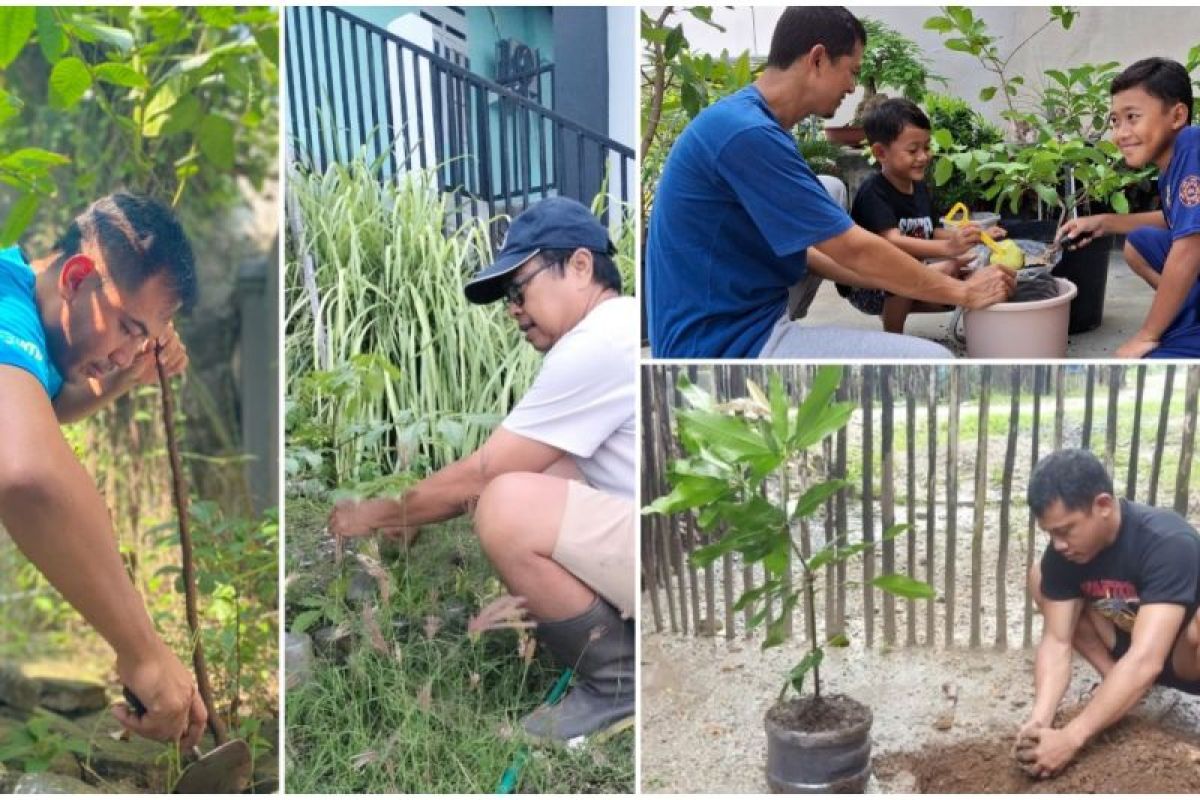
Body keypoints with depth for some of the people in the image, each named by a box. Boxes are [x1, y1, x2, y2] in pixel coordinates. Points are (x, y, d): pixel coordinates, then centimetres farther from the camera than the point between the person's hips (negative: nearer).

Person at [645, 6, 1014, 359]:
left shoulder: (755, 124, 12)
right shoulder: (748, 133, -20)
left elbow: (797, 248, 17)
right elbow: (853, 250, -15)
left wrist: (924, 280, 15)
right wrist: (962, 292, -2)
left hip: (736, 321, 10)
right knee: (932, 361, -13)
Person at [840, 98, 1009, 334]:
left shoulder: (920, 188, 5)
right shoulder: (873, 192, -22)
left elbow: (930, 233, 13)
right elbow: (892, 242, -35)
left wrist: (977, 236, 0)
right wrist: (947, 247, -47)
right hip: (864, 287, -9)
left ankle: (891, 311, 14)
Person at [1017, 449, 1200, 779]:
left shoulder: (1168, 543, -34)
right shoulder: (1063, 551, -16)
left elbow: (1145, 661, -41)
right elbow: (1056, 641, -17)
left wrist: (1070, 738, -45)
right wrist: (1039, 721, -34)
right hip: (1127, 641, 6)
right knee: (1040, 579, -10)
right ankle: (1117, 689, -2)